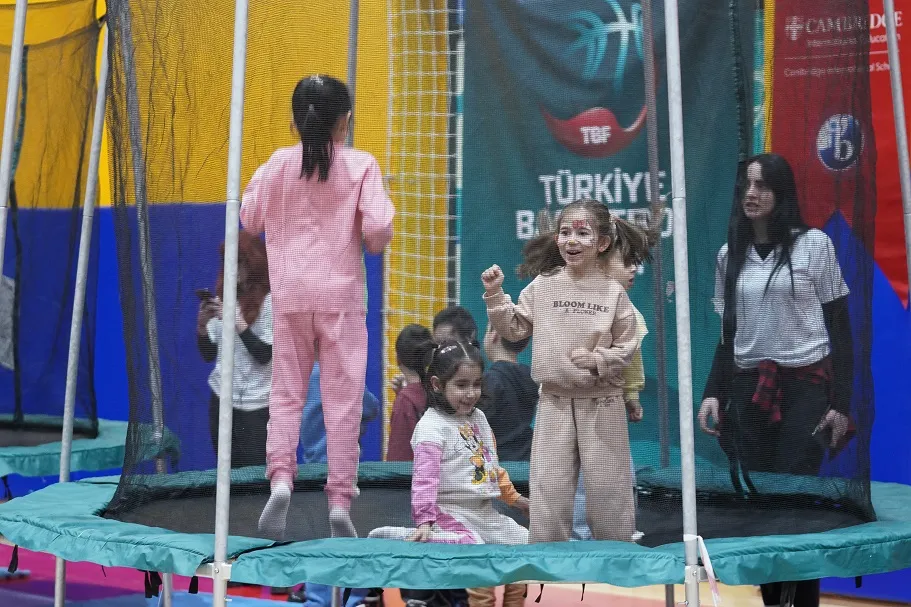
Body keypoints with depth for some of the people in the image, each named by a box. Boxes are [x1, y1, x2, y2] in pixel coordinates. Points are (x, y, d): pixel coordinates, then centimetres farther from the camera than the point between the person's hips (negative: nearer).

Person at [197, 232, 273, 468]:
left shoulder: (270, 301, -8)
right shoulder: (223, 300, 9)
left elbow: (264, 355, -12)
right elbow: (208, 355, 11)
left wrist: (238, 322, -21)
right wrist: (202, 325, -6)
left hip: (256, 404, -5)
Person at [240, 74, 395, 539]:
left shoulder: (278, 164, 3)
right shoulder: (361, 165, -5)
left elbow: (250, 219, 10)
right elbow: (378, 229, -13)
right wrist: (372, 243, 9)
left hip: (290, 294, 2)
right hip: (341, 294, -2)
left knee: (286, 393, 10)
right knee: (342, 399, 3)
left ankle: (280, 476, -11)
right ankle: (340, 500, 3)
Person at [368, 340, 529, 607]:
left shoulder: (479, 418, 13)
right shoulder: (432, 426, -13)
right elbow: (425, 477, -22)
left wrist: (512, 496, 27)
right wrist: (425, 521, -30)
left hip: (485, 512, 9)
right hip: (452, 514, -8)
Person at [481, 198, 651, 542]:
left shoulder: (613, 291, -5)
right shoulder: (543, 285, 2)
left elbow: (627, 347, -2)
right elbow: (513, 329, 6)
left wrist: (597, 360, -17)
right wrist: (494, 294, -3)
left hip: (601, 402, -2)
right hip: (554, 401, 2)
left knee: (607, 488, 8)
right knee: (548, 488, 7)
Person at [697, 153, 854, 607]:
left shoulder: (814, 244, 0)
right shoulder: (730, 255, 10)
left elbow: (839, 328, 0)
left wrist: (841, 403, -6)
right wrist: (713, 393, 2)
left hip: (806, 388, -3)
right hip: (748, 391, 3)